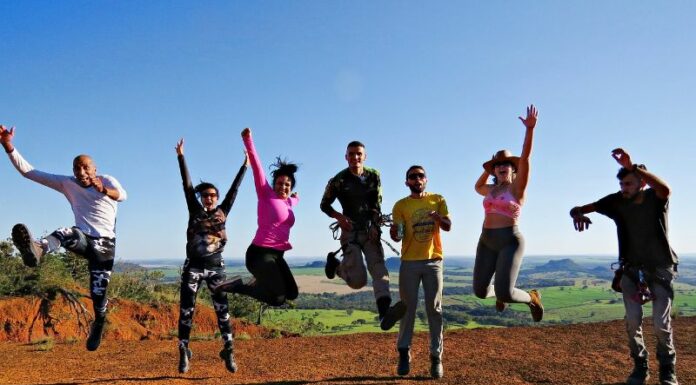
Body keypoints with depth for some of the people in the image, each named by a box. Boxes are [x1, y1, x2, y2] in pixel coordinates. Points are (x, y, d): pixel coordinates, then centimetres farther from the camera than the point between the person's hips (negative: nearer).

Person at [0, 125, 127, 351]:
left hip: (104, 243, -2)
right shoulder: (67, 184, 4)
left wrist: (104, 190, -52)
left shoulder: (107, 181, -4)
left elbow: (122, 195, -27)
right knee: (67, 234, -35)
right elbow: (27, 171, 2)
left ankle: (98, 326, 29)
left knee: (98, 294, 0)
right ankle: (37, 249, -68)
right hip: (82, 237, 2)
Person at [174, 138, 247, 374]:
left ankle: (228, 351, 7)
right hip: (193, 267, -1)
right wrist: (181, 156, -7)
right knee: (186, 311, 3)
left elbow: (234, 189, 9)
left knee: (222, 310, 1)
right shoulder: (195, 210, 3)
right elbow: (186, 184, -2)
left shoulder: (222, 212, 6)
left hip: (216, 267, 1)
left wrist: (245, 166, 13)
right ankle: (184, 352, 13)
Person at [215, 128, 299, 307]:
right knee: (278, 299, -13)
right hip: (260, 253, -8)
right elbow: (257, 167, -17)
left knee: (291, 293, 17)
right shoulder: (266, 195, -5)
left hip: (276, 256, 9)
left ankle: (259, 283, 31)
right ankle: (237, 286, 1)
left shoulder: (287, 204, 14)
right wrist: (248, 140, -26)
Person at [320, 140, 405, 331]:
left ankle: (385, 313, -31)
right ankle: (335, 264, 21)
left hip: (371, 230, 3)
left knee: (379, 269, -18)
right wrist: (338, 216, -13)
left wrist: (375, 226, -4)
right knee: (358, 281, -9)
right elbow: (324, 205, 6)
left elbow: (377, 204, 11)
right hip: (351, 232, -3)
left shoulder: (374, 176, 5)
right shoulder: (338, 180, -4)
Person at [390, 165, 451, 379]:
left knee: (434, 309, 2)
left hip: (433, 261, 1)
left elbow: (448, 227, -3)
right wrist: (394, 232, -26)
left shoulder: (438, 200, 6)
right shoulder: (401, 205, 2)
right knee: (408, 308, 3)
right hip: (409, 262, -1)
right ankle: (404, 353, 13)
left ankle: (436, 356, 8)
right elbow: (397, 237, -2)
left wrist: (437, 217, -25)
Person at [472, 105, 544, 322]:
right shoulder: (492, 190, 16)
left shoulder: (518, 187, -1)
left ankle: (532, 298, 16)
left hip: (510, 241, -6)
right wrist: (488, 170, 28)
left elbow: (525, 157, -16)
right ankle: (499, 292, 43)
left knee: (505, 294, -18)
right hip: (487, 241, 6)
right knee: (480, 291, 7)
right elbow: (477, 187, 41)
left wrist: (530, 129, -26)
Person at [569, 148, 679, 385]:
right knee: (632, 321, -5)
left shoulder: (655, 198, -15)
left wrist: (632, 167, -51)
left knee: (661, 323, -5)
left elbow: (665, 189, -42)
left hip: (660, 268, -2)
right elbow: (577, 209, -12)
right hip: (631, 269, 2)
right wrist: (578, 215, -37)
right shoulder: (617, 201, -10)